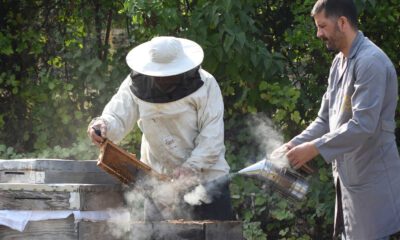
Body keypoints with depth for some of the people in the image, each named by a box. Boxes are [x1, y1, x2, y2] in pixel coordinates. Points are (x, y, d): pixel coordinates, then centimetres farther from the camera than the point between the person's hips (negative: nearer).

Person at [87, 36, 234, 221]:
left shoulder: (205, 84, -13)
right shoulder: (137, 85, -5)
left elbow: (212, 136, -15)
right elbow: (118, 118, -12)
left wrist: (192, 167, -26)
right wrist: (104, 125, -36)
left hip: (206, 178, -2)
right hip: (160, 178, 2)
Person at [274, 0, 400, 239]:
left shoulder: (371, 61, -17)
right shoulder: (339, 62, 13)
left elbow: (363, 125, -24)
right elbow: (325, 120, 15)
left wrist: (314, 149, -21)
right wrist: (295, 144, -1)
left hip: (371, 180, -9)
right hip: (349, 177, 9)